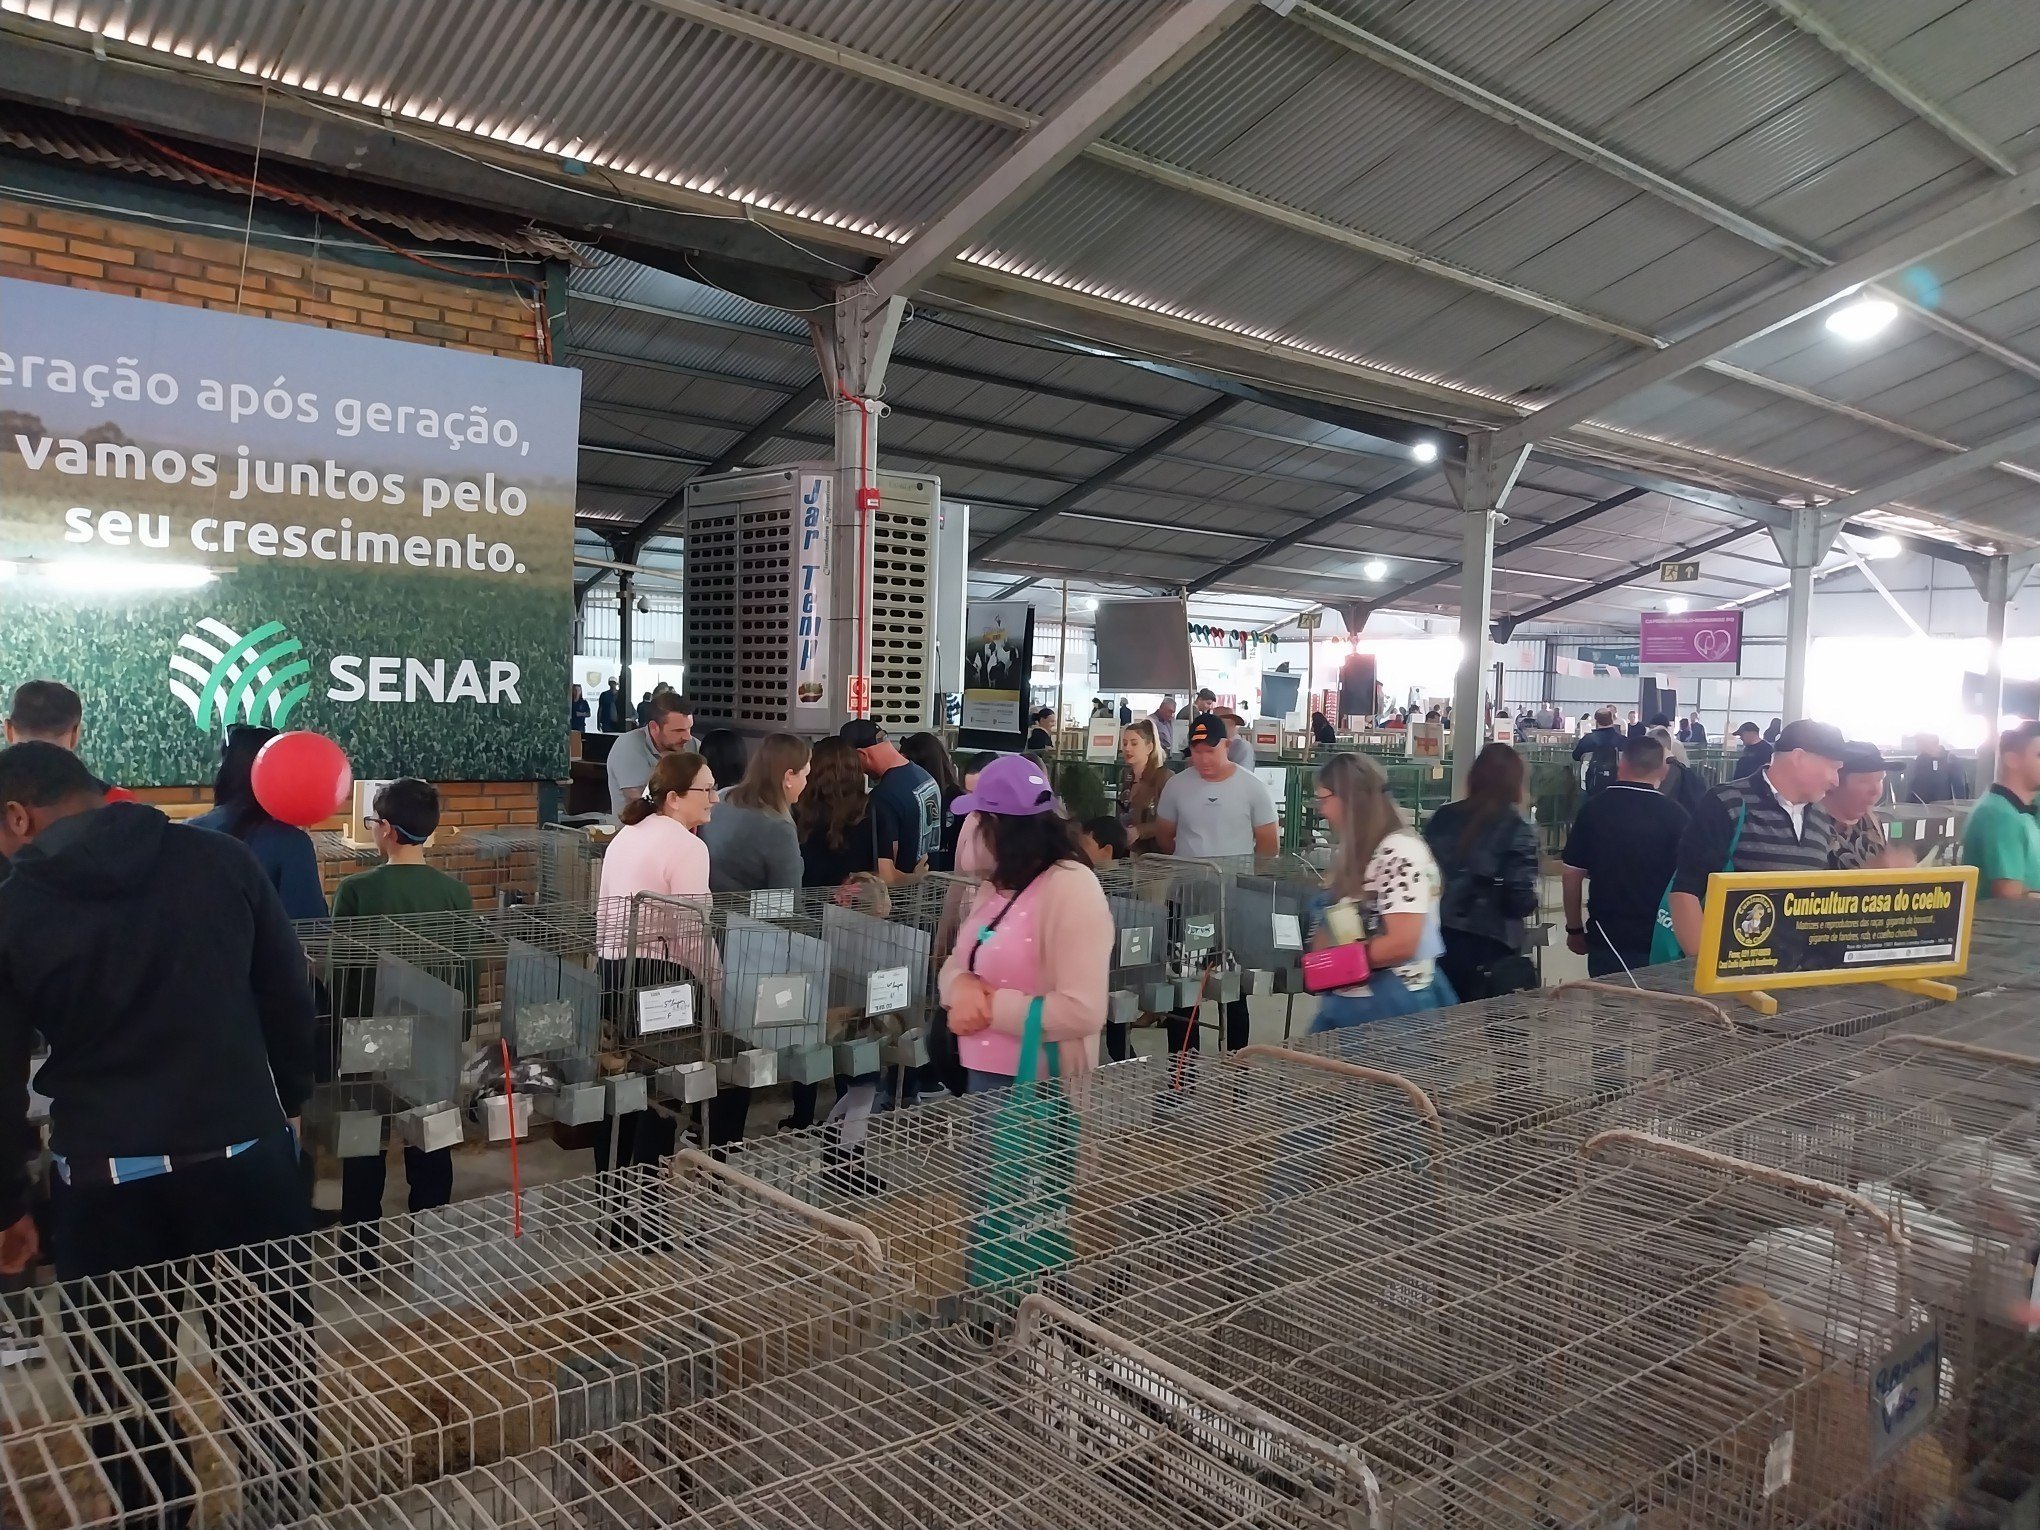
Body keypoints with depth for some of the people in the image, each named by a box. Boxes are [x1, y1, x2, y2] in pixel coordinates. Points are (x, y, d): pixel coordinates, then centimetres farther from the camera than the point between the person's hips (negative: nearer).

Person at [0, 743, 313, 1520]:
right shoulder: (220, 859, -3)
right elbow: (290, 995, 3)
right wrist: (289, 1101, 17)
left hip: (107, 1185, -1)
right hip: (245, 1159, 2)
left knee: (124, 1389, 18)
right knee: (273, 1364, 17)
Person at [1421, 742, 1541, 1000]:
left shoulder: (1443, 817, 3)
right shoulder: (1517, 829, -10)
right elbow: (1521, 900, -14)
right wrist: (1531, 901, 7)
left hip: (1437, 939, 4)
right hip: (1487, 947, -4)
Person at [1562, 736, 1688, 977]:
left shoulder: (1593, 808, -2)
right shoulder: (1674, 813, -8)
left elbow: (1571, 873, 1)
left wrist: (1574, 929, 11)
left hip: (1605, 938, 2)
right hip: (1658, 941, -2)